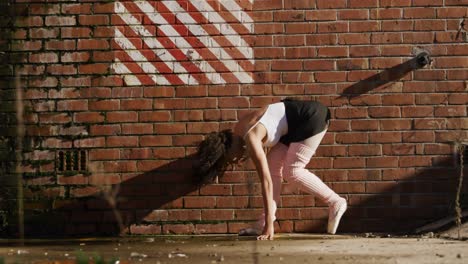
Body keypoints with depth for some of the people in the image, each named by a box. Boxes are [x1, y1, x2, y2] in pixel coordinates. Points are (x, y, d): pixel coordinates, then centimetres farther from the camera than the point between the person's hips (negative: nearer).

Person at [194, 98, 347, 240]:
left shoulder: (250, 139, -26)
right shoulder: (237, 132, 0)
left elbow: (266, 181, -27)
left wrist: (269, 225, -28)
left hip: (313, 117, -10)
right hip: (297, 124, 10)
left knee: (291, 172, -11)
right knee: (273, 167, 2)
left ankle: (335, 203, 0)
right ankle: (263, 225, 0)